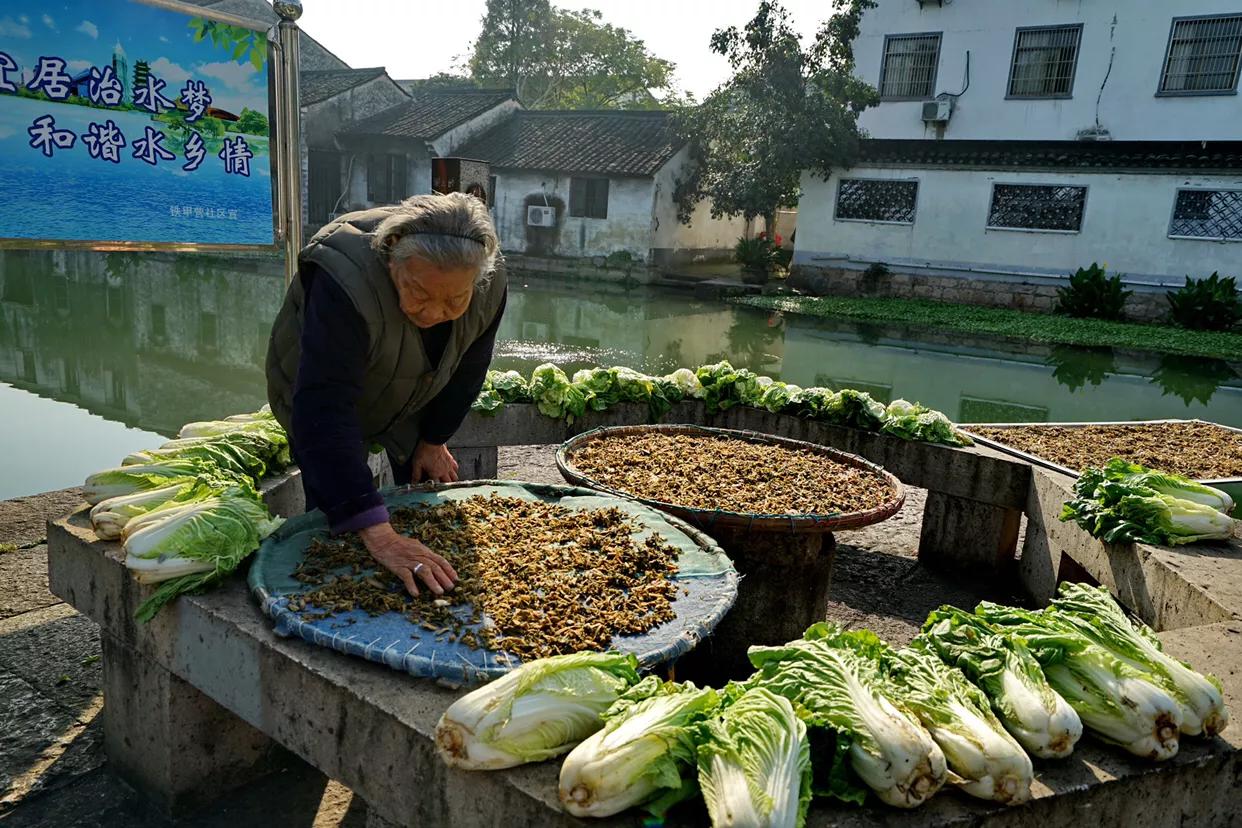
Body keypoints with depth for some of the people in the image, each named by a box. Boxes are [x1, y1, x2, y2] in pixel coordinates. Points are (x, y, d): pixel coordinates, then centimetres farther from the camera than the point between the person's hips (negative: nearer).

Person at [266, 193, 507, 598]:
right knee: (334, 516, -3)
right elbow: (324, 412, -49)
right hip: (324, 395, -4)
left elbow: (467, 366, -7)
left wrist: (434, 439, -1)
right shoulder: (347, 281, -44)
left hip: (410, 403, 4)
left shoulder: (491, 282, -27)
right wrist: (377, 533, -55)